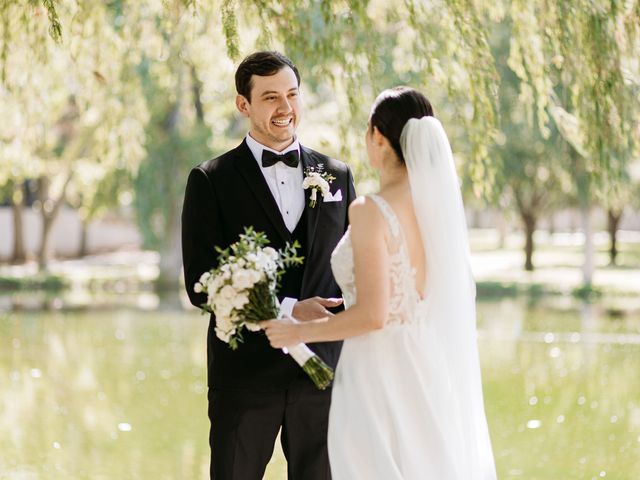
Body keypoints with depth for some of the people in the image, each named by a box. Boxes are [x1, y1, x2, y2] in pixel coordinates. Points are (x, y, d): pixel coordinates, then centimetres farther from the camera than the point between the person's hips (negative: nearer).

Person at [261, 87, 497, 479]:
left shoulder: (371, 211, -17)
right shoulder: (443, 204, 4)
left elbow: (372, 314, -21)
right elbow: (455, 297, 12)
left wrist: (299, 332, -7)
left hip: (382, 376, -7)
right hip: (433, 373, 7)